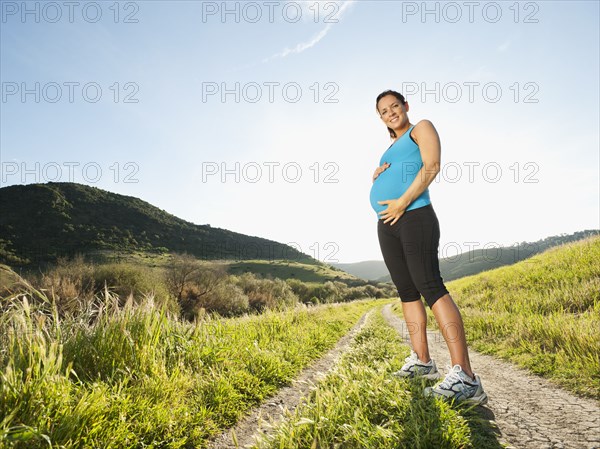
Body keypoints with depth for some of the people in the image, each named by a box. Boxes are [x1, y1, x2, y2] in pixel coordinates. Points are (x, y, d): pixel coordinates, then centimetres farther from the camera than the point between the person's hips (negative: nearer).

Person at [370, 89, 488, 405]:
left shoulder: (422, 128, 9)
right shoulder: (390, 150, 29)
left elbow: (432, 167, -8)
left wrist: (402, 202, -16)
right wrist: (377, 174, 6)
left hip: (414, 217, -8)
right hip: (386, 225, 8)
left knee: (430, 287, -20)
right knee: (406, 293, 6)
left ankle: (465, 377, -22)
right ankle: (421, 361, 12)